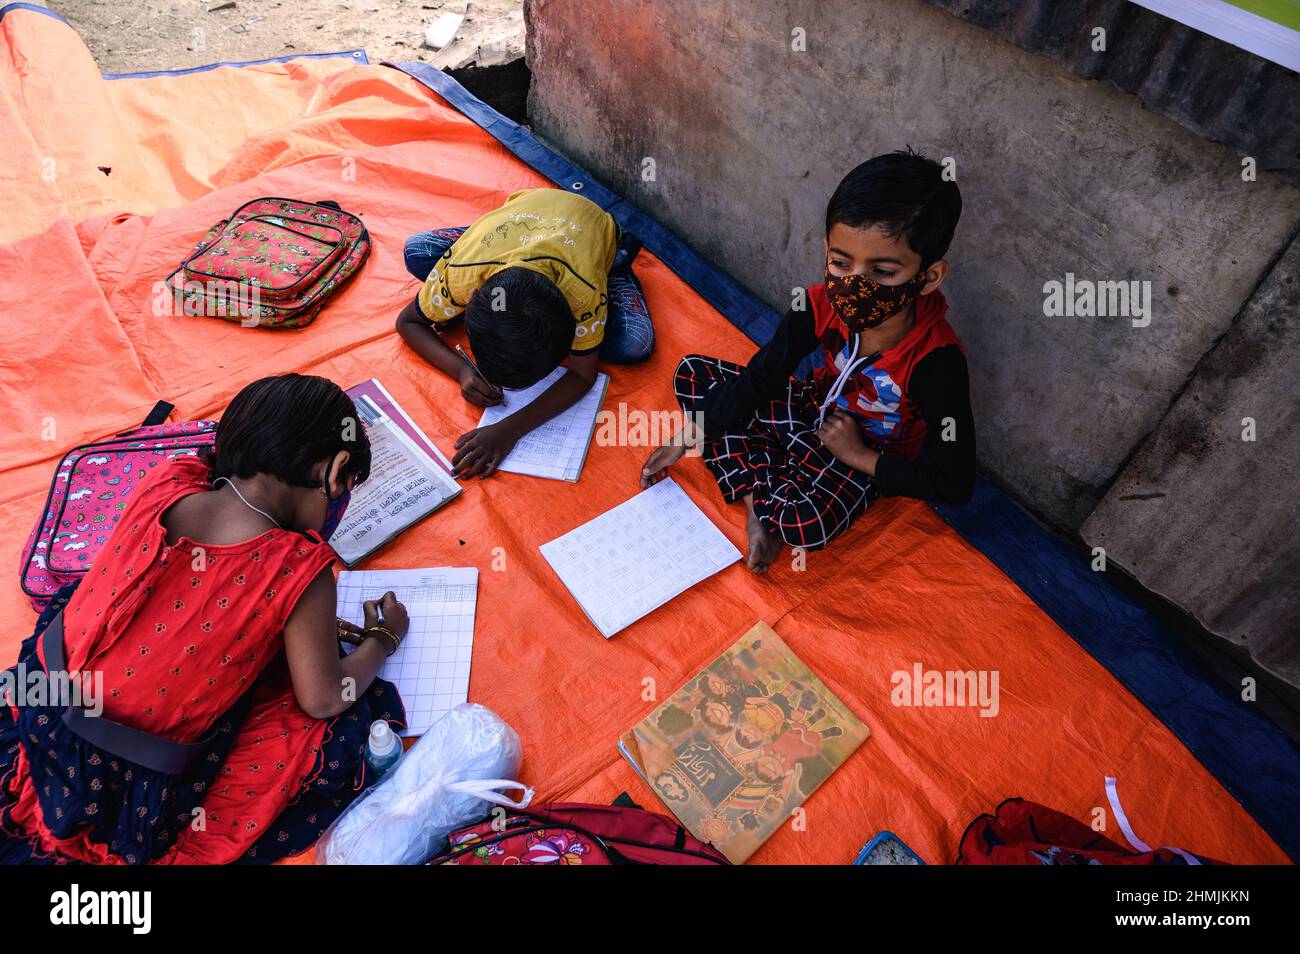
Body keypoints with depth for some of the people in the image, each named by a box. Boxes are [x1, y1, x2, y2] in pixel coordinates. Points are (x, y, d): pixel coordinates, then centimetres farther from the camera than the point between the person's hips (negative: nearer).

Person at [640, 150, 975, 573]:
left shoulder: (936, 362, -32)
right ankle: (755, 491, -14)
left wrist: (860, 456, -21)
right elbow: (758, 379, -8)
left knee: (803, 525, -39)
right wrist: (686, 439, -8)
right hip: (817, 409, 6)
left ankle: (763, 501, -3)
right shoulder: (821, 305, -21)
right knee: (693, 373, -6)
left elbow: (954, 484, -25)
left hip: (867, 458, -5)